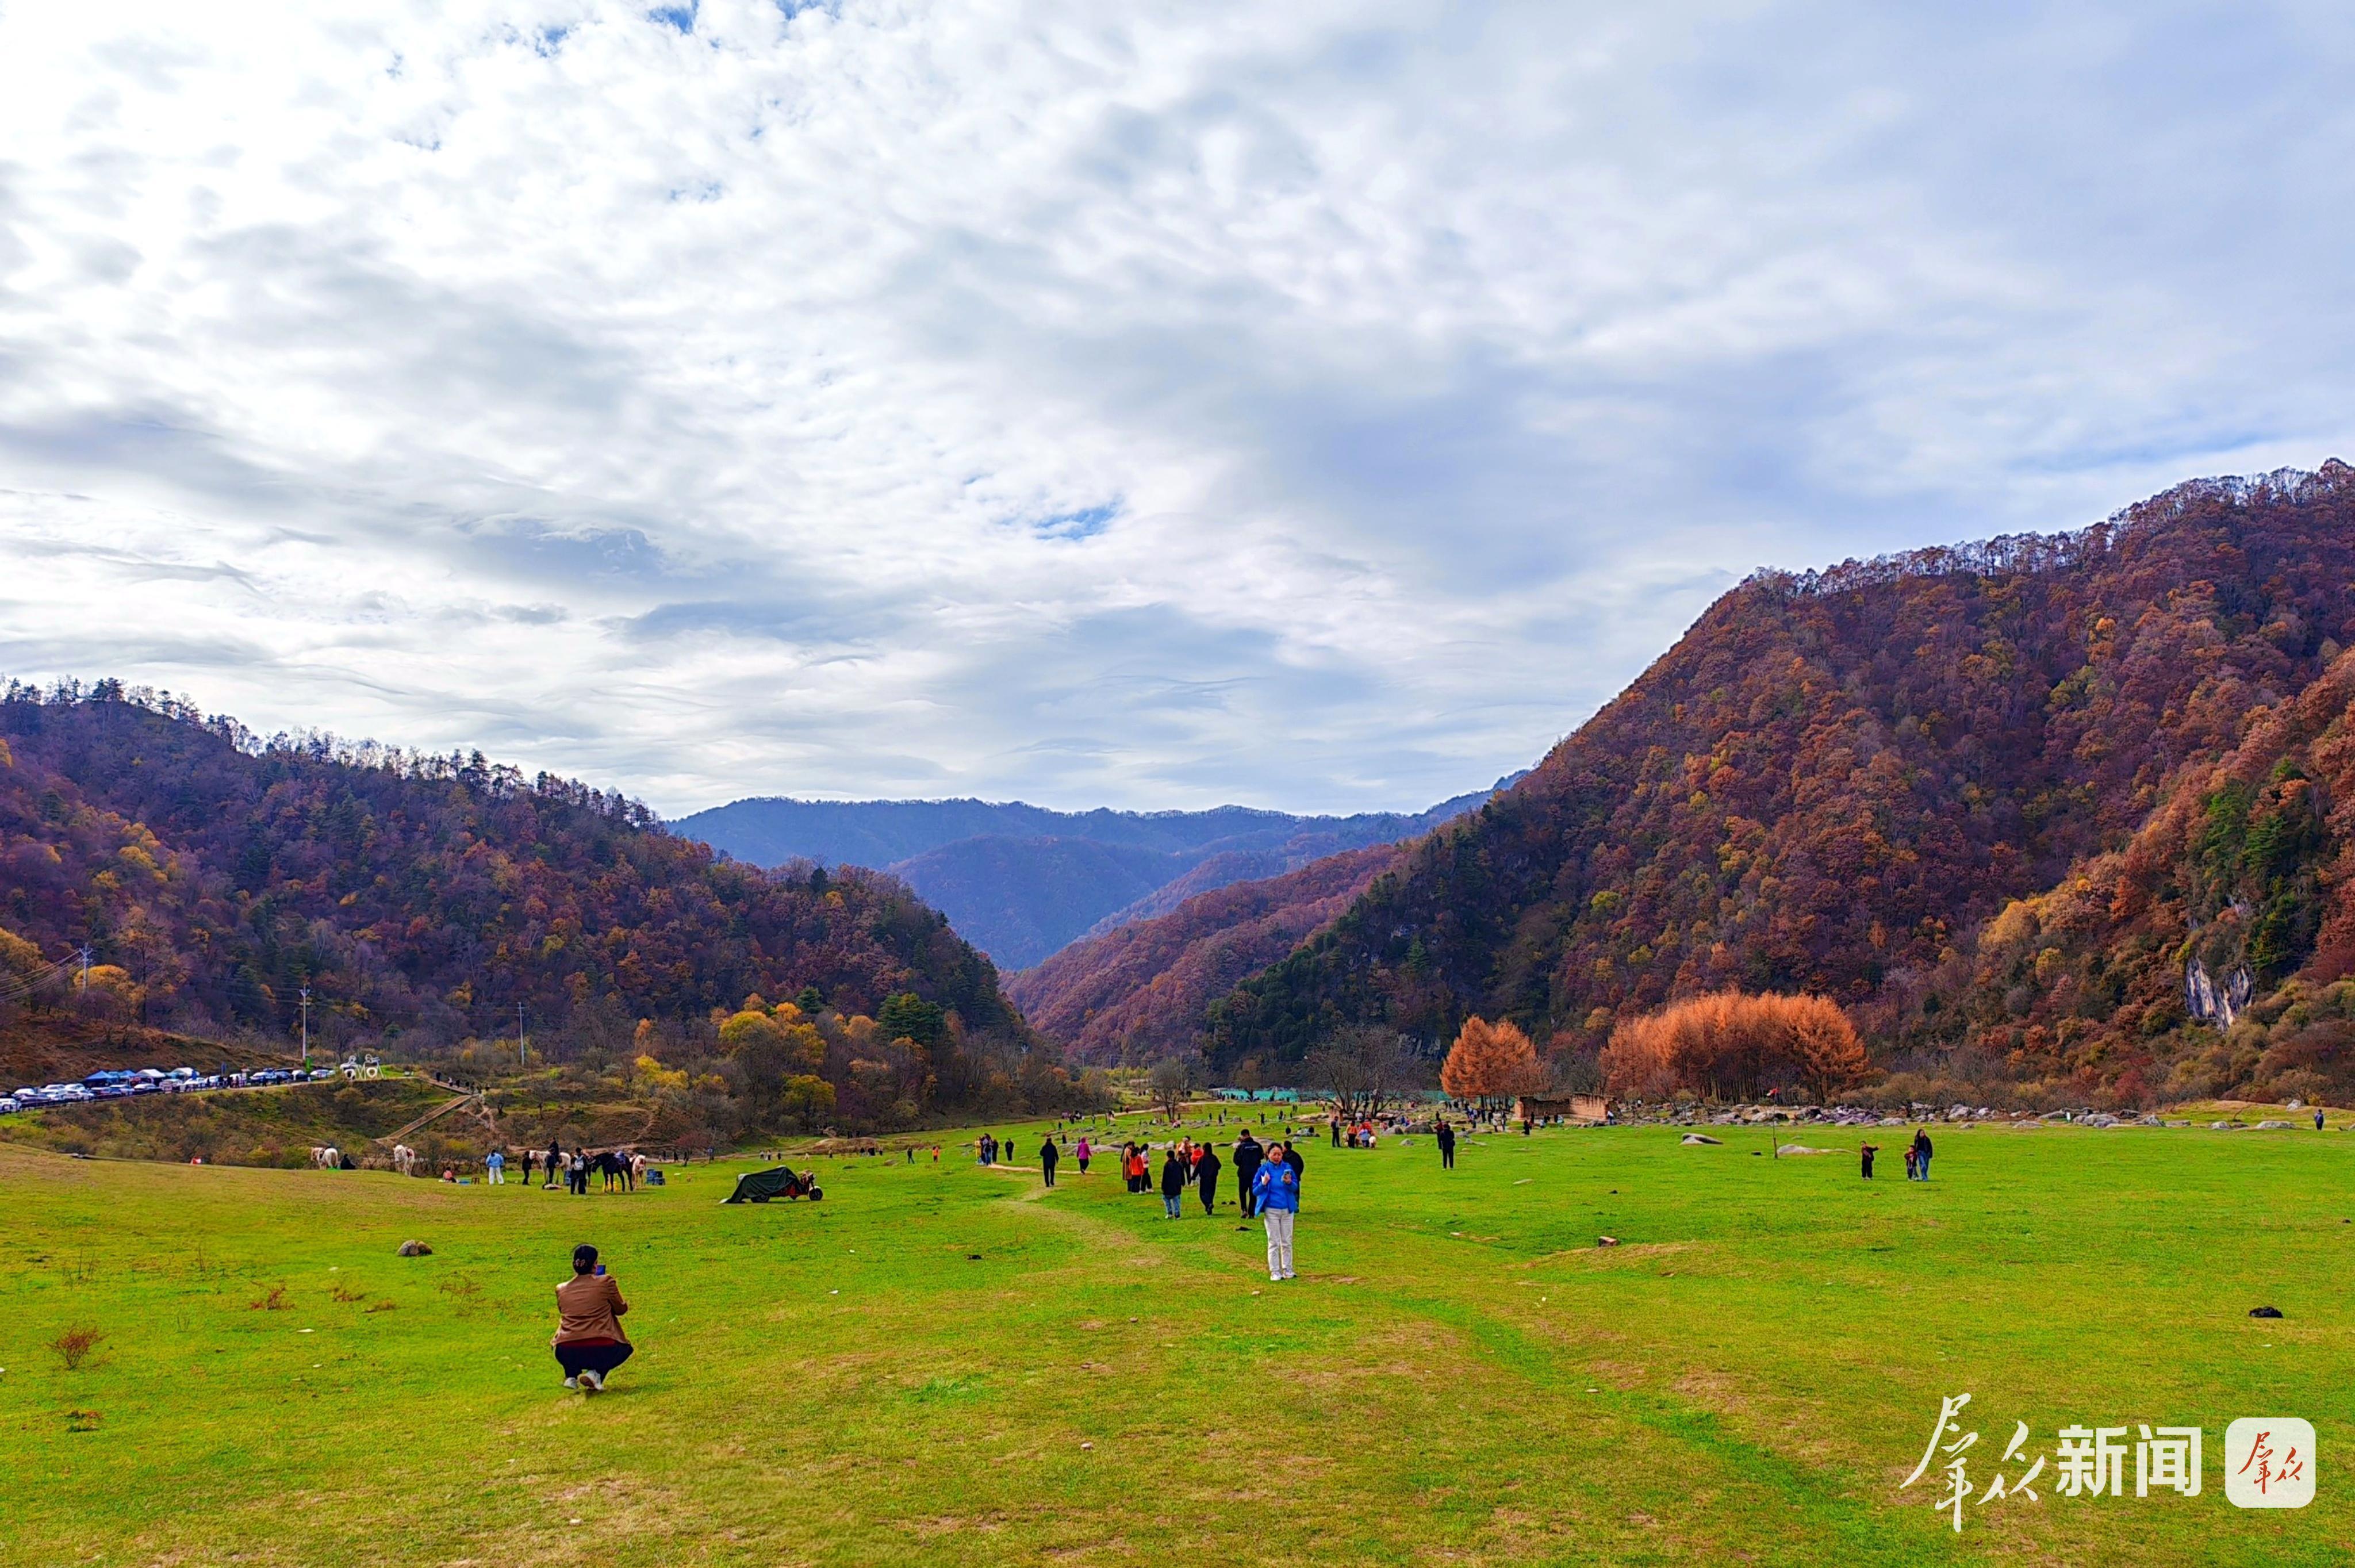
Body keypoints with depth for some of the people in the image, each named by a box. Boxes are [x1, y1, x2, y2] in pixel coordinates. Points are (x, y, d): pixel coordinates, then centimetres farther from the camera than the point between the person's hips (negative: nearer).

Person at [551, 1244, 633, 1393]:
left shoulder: (561, 1289, 10)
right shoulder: (606, 1282, 0)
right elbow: (621, 1309, 13)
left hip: (567, 1355, 3)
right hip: (602, 1351, -3)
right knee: (626, 1348, 30)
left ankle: (571, 1376, 15)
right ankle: (597, 1373, 4)